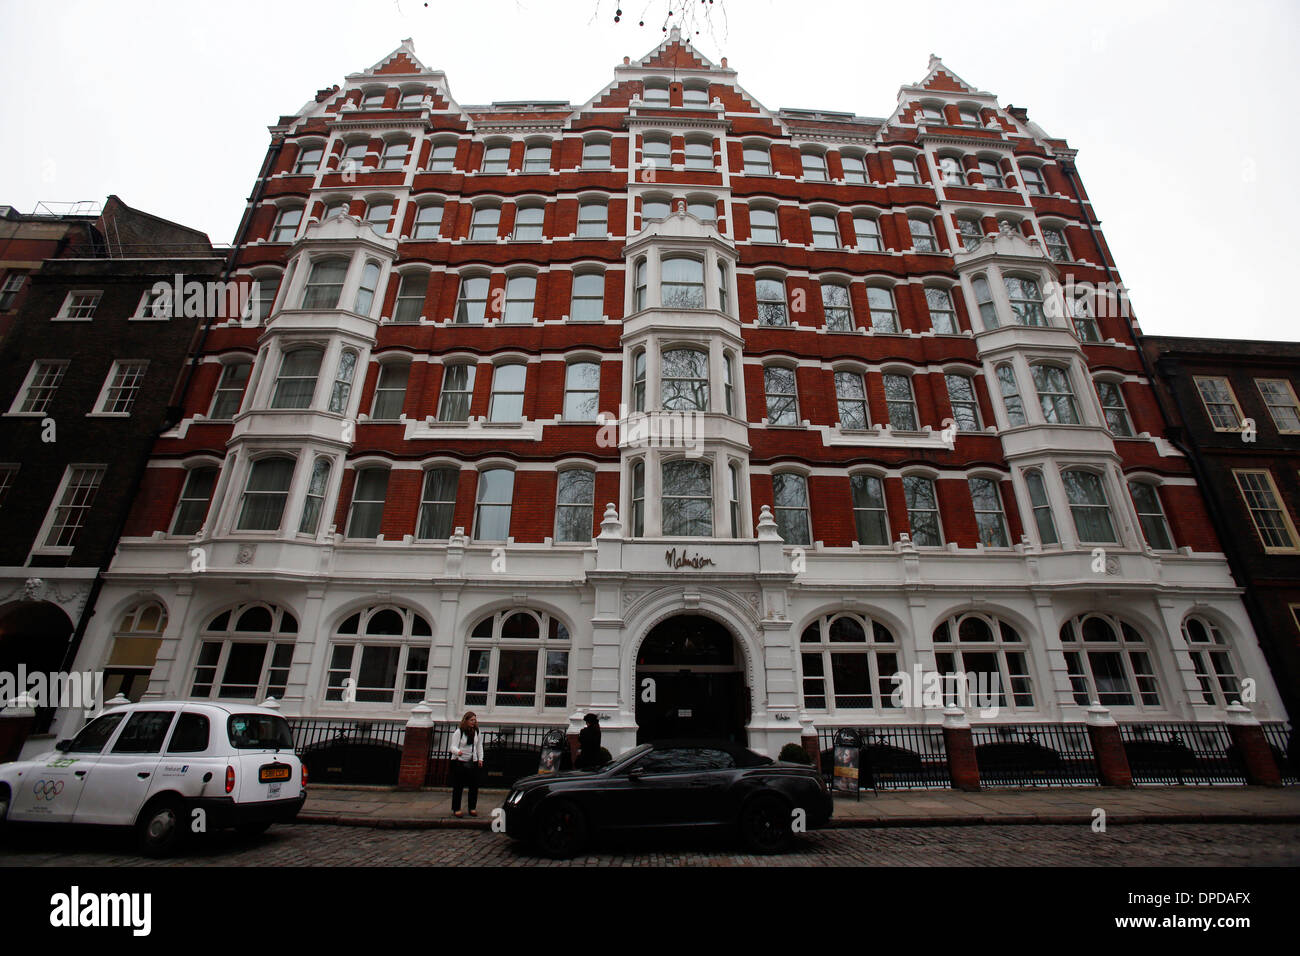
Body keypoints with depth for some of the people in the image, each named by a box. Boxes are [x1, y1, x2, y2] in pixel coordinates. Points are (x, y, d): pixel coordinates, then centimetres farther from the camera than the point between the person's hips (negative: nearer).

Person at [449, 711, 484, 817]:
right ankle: (456, 809, 15)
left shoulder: (477, 732, 8)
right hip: (459, 762, -4)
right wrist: (458, 752, -33)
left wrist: (480, 758, 9)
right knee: (458, 786, 1)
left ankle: (472, 808, 18)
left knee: (474, 786, 4)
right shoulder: (458, 732, -7)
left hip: (473, 762, 4)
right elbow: (453, 747, -12)